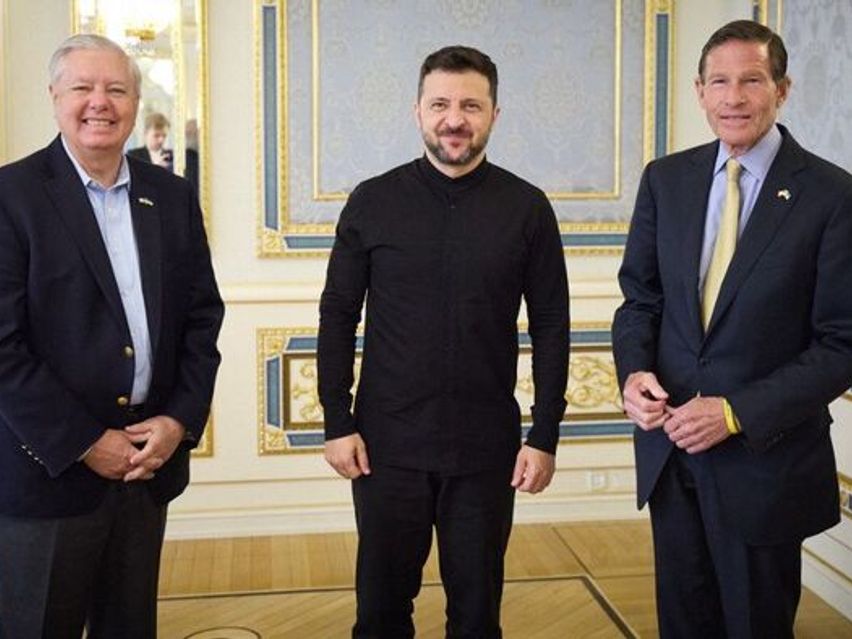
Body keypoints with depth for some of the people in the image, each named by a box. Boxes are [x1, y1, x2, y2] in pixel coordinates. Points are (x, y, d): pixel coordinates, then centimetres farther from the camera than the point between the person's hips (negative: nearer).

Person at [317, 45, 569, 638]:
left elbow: (551, 326, 0)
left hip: (487, 446, 0)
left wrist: (545, 436, -3)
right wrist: (337, 423, -3)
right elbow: (338, 315, 2)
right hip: (387, 443, 0)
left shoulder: (527, 207, -2)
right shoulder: (373, 202, -2)